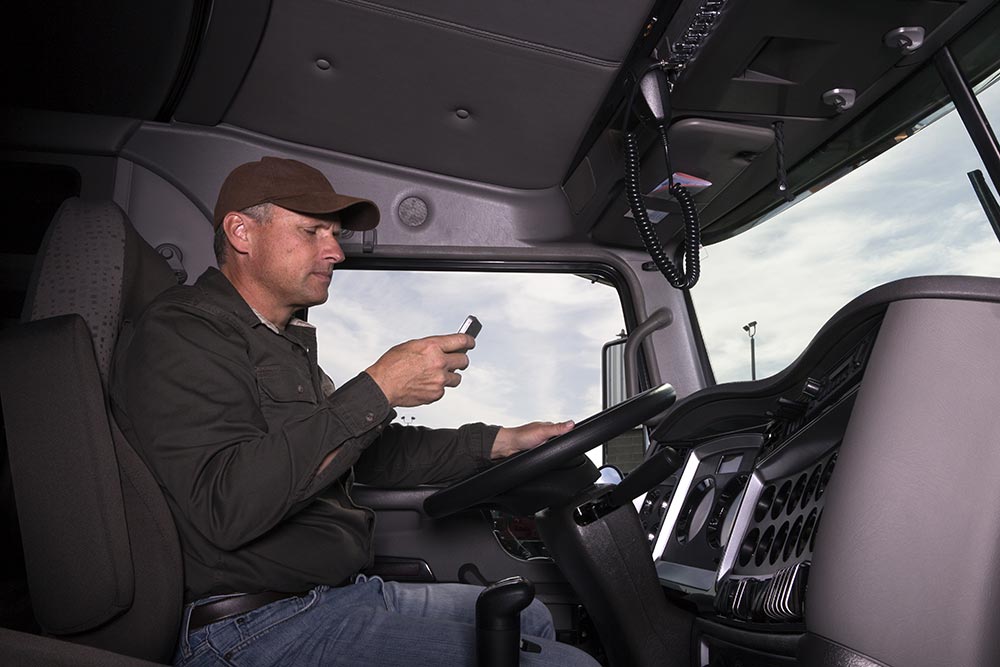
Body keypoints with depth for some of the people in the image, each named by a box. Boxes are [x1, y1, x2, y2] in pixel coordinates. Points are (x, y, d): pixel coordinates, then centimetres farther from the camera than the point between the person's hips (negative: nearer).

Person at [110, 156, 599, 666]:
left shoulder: (287, 343, 19)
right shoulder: (180, 335, -13)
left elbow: (369, 453, 22)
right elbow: (227, 504, -27)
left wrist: (498, 442, 13)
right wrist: (376, 391, -26)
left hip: (341, 594, 10)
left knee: (531, 616, 17)